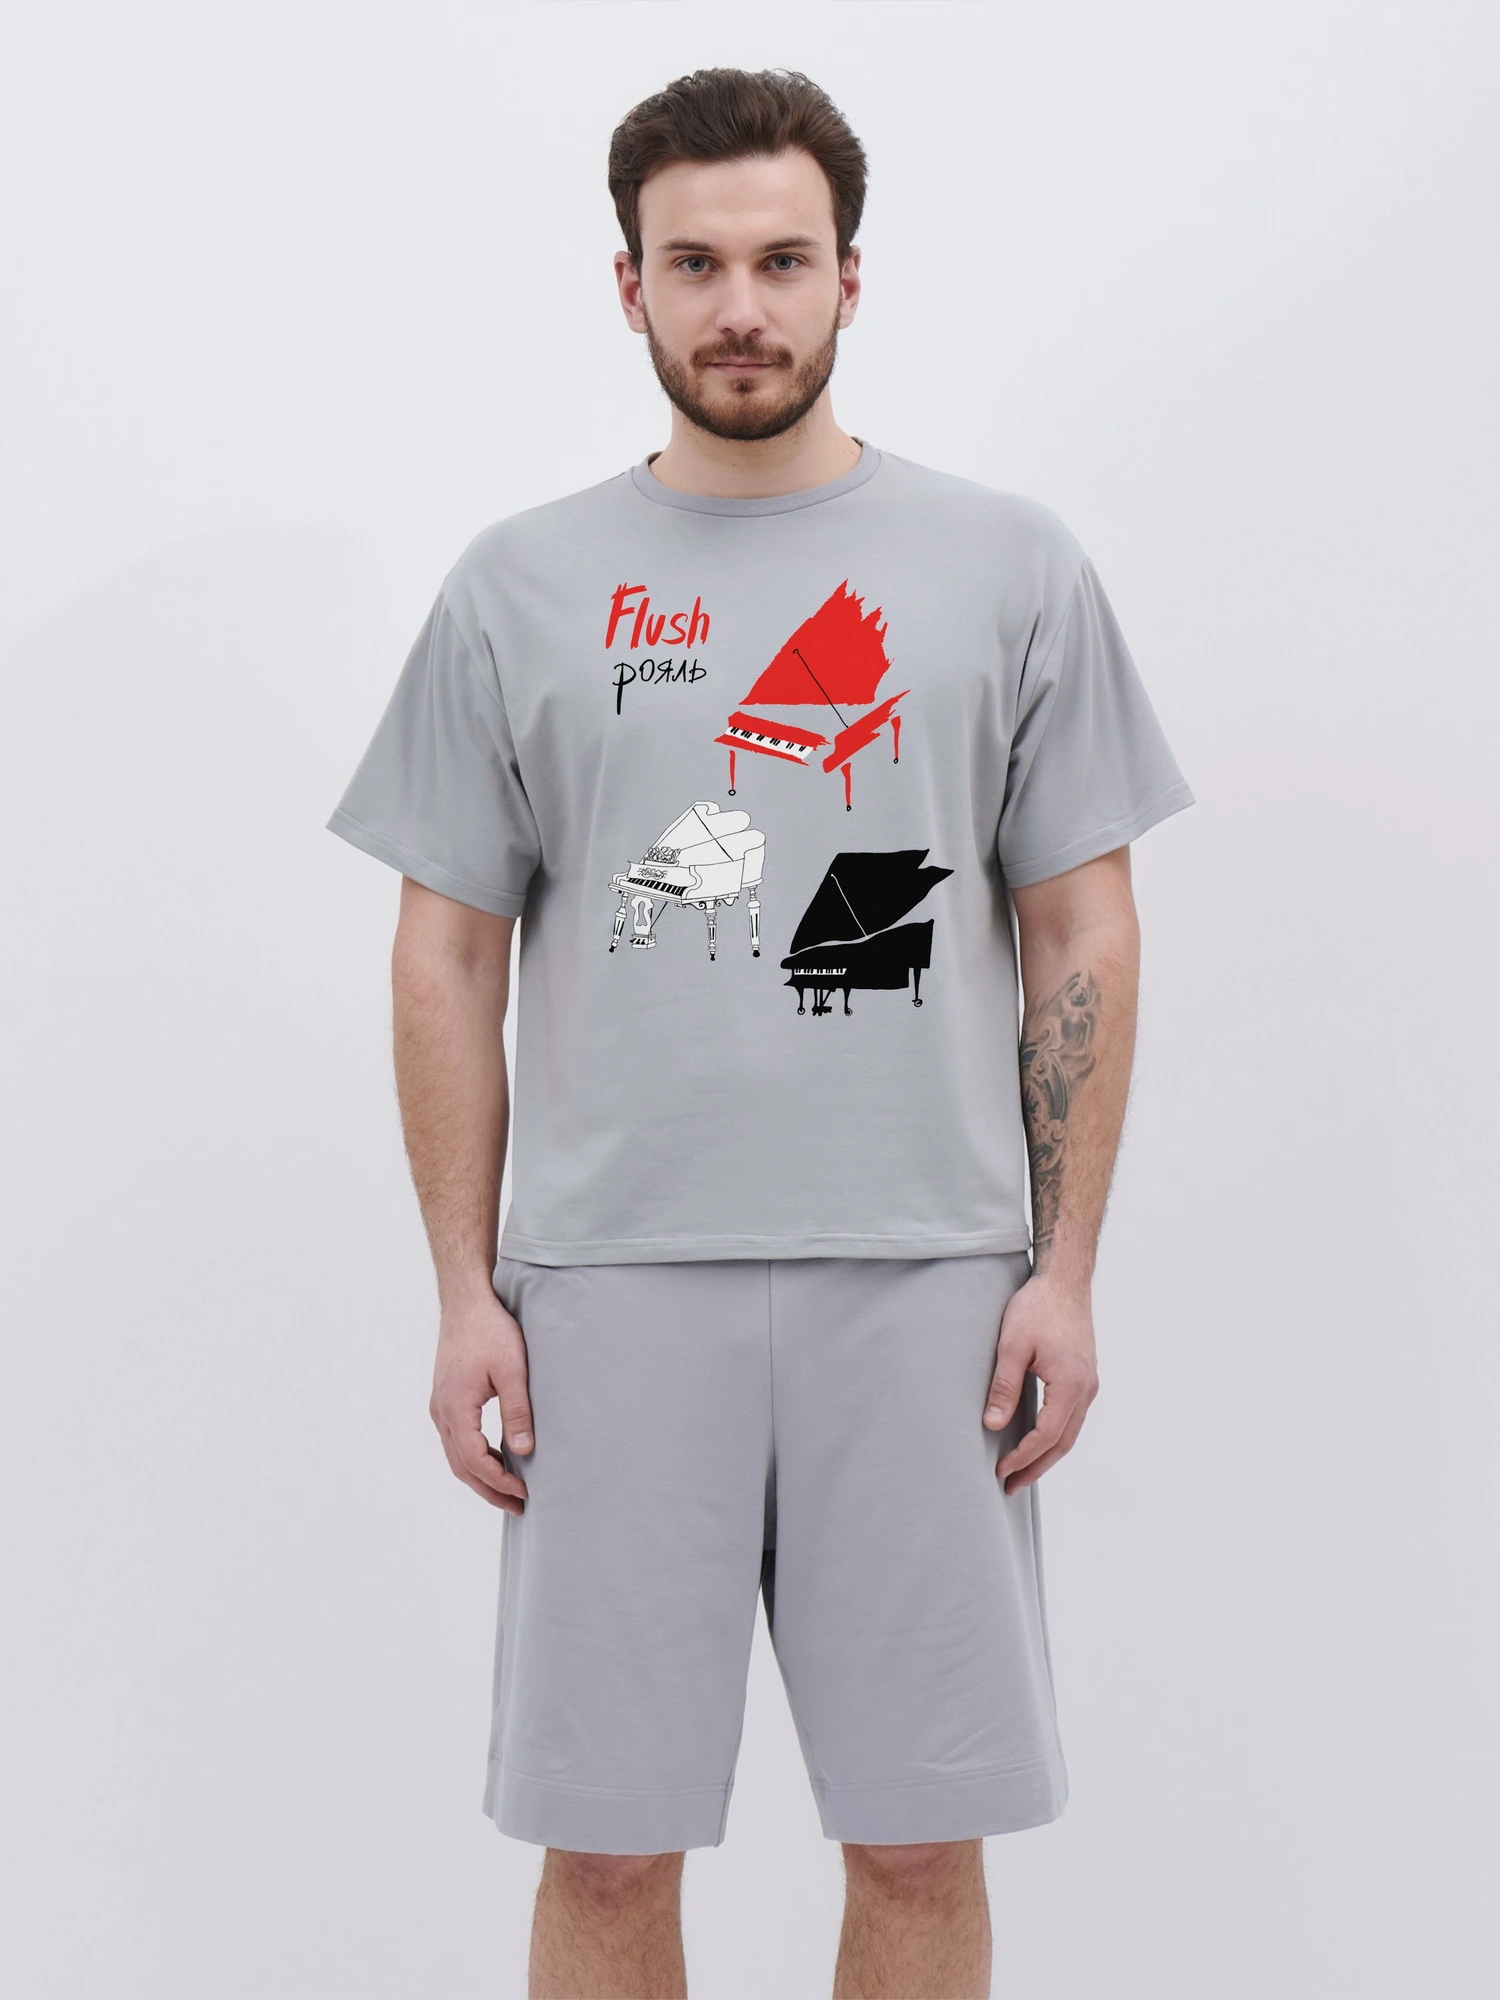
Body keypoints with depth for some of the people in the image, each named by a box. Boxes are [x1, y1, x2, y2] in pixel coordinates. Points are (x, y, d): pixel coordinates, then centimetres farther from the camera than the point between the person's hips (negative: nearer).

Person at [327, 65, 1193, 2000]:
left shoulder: (1009, 566, 6)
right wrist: (466, 1290, 2)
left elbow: (1081, 928, 5)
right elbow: (448, 953, 7)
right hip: (612, 1284, 0)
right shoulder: (518, 586, 7)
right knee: (604, 1842, 6)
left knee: (924, 1835, 7)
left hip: (927, 1283, 0)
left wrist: (1063, 1268, -1)